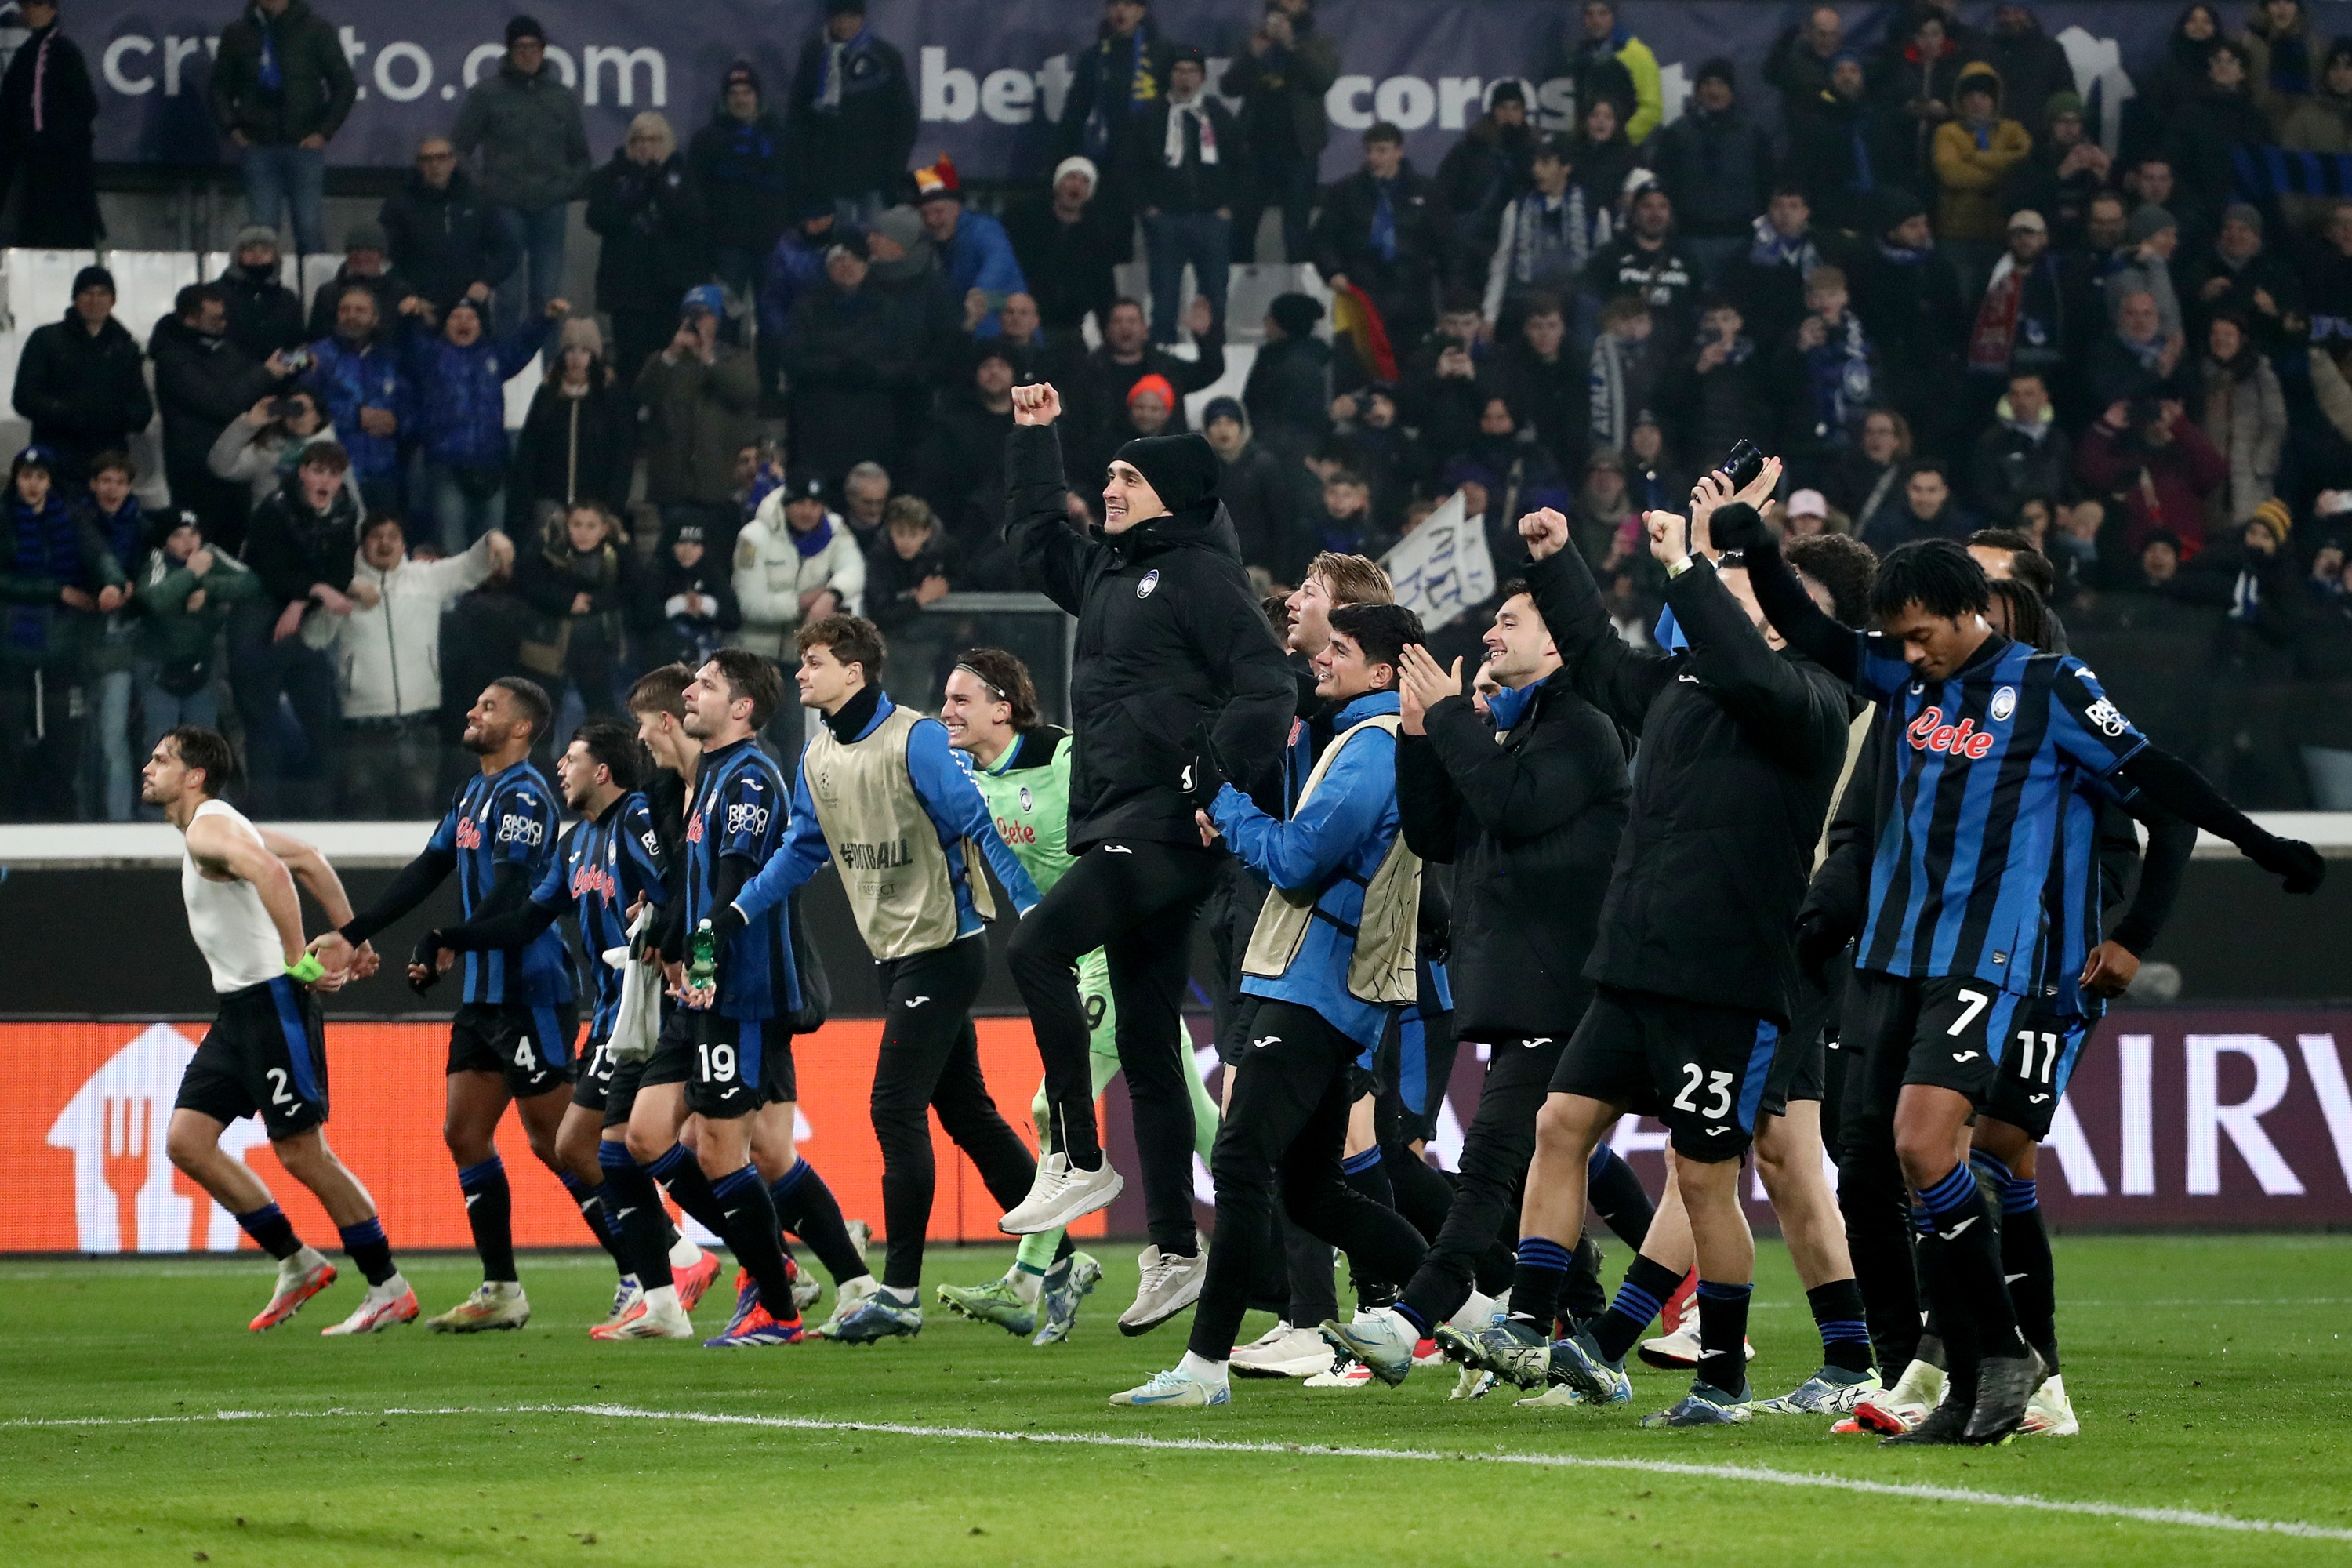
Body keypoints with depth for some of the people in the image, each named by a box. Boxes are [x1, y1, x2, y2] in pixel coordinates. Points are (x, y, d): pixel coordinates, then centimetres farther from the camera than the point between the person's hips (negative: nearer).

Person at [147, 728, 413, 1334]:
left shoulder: (209, 828, -14)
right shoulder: (215, 826, 18)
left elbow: (271, 870, -34)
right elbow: (310, 860, 25)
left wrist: (299, 960, -31)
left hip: (273, 1002, -10)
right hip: (238, 1010, 10)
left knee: (301, 1152, -6)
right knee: (186, 1141, 4)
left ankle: (389, 1289, 3)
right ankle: (297, 1263, 11)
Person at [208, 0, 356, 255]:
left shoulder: (316, 30, 2)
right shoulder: (238, 33, 8)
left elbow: (345, 86, 5)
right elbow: (219, 88, 18)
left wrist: (324, 132, -3)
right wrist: (231, 128, 3)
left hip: (303, 145, -2)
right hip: (257, 147, 2)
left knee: (308, 226, -5)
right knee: (261, 227, -1)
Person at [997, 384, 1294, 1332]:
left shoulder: (1201, 576, -6)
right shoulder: (1107, 575, 19)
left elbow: (1266, 689, -16)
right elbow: (1035, 537, 37)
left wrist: (1217, 785, -24)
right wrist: (1033, 436, 33)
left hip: (1169, 828, -9)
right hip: (1121, 833, 9)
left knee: (1038, 947, -22)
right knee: (1145, 1047, 7)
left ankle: (1079, 1161, -16)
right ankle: (1175, 1252, 9)